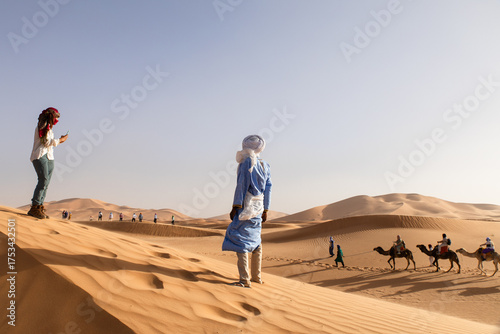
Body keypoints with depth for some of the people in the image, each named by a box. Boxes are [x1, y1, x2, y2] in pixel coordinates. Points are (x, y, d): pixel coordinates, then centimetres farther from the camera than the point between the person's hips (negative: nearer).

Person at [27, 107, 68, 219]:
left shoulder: (48, 128, 25)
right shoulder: (42, 126, -2)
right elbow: (46, 142, -11)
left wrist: (59, 140, 15)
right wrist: (59, 140, -1)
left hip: (49, 157, 9)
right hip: (40, 156, -9)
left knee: (46, 183, 0)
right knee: (43, 180, -19)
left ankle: (40, 207, -2)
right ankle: (34, 207, -19)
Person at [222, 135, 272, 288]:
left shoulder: (247, 163, -11)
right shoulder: (265, 165, 11)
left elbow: (242, 186, -15)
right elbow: (268, 188, 12)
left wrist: (235, 208, -12)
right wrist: (265, 210, 17)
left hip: (246, 207, -8)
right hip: (258, 208, 8)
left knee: (240, 240, -5)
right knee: (255, 241, 16)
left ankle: (245, 279, -7)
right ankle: (257, 276, 23)